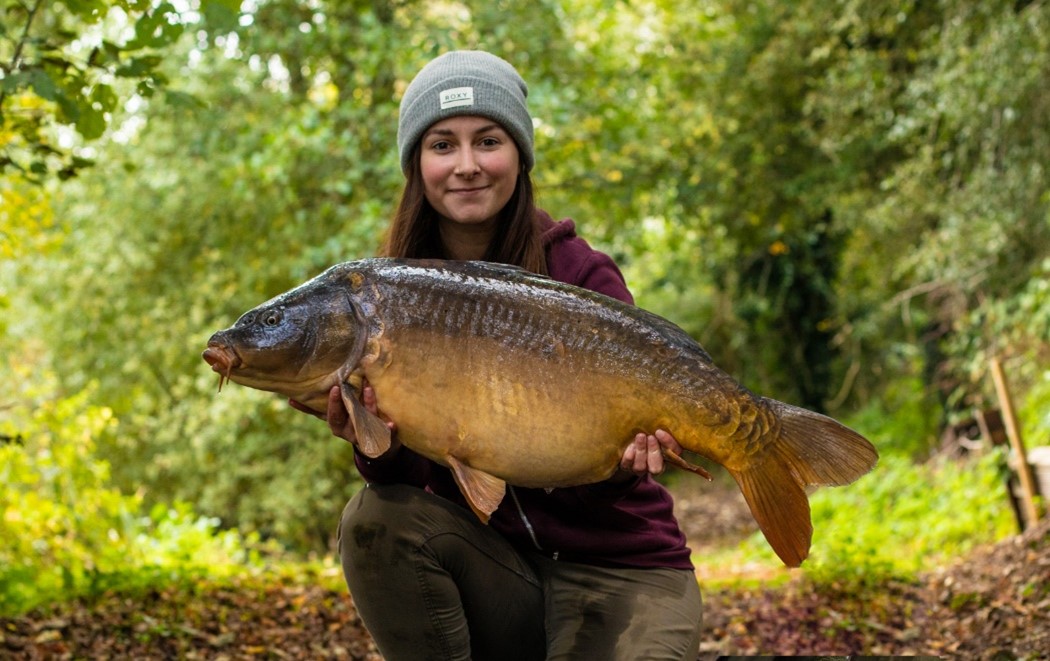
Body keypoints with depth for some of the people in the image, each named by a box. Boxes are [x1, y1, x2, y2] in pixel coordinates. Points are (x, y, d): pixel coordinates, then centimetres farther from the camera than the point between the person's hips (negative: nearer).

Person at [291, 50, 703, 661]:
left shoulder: (583, 277, -11)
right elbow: (407, 476, -8)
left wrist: (621, 465, -35)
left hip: (618, 567, -3)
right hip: (488, 557, 4)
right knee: (377, 518, -24)